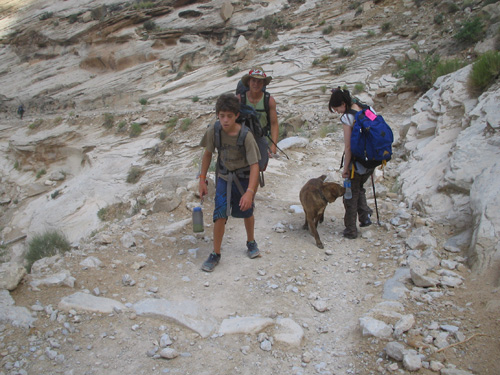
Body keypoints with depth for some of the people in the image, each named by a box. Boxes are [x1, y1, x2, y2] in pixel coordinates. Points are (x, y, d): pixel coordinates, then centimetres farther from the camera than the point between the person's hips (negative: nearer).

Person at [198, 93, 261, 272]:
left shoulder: (246, 136, -25)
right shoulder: (214, 130, -15)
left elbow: (254, 165, -24)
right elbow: (208, 153, 0)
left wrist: (250, 191, -33)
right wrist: (202, 179, 1)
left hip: (244, 178, -1)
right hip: (224, 178, 1)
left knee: (247, 213, 14)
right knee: (220, 215, -8)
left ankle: (251, 242, 42)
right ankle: (216, 254, 7)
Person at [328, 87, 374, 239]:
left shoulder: (347, 118, -18)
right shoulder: (370, 110, 3)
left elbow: (348, 147, -17)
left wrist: (345, 168, -8)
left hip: (357, 162, -7)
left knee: (351, 195, 11)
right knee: (359, 188, 30)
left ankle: (351, 230, 20)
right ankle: (365, 214, 16)